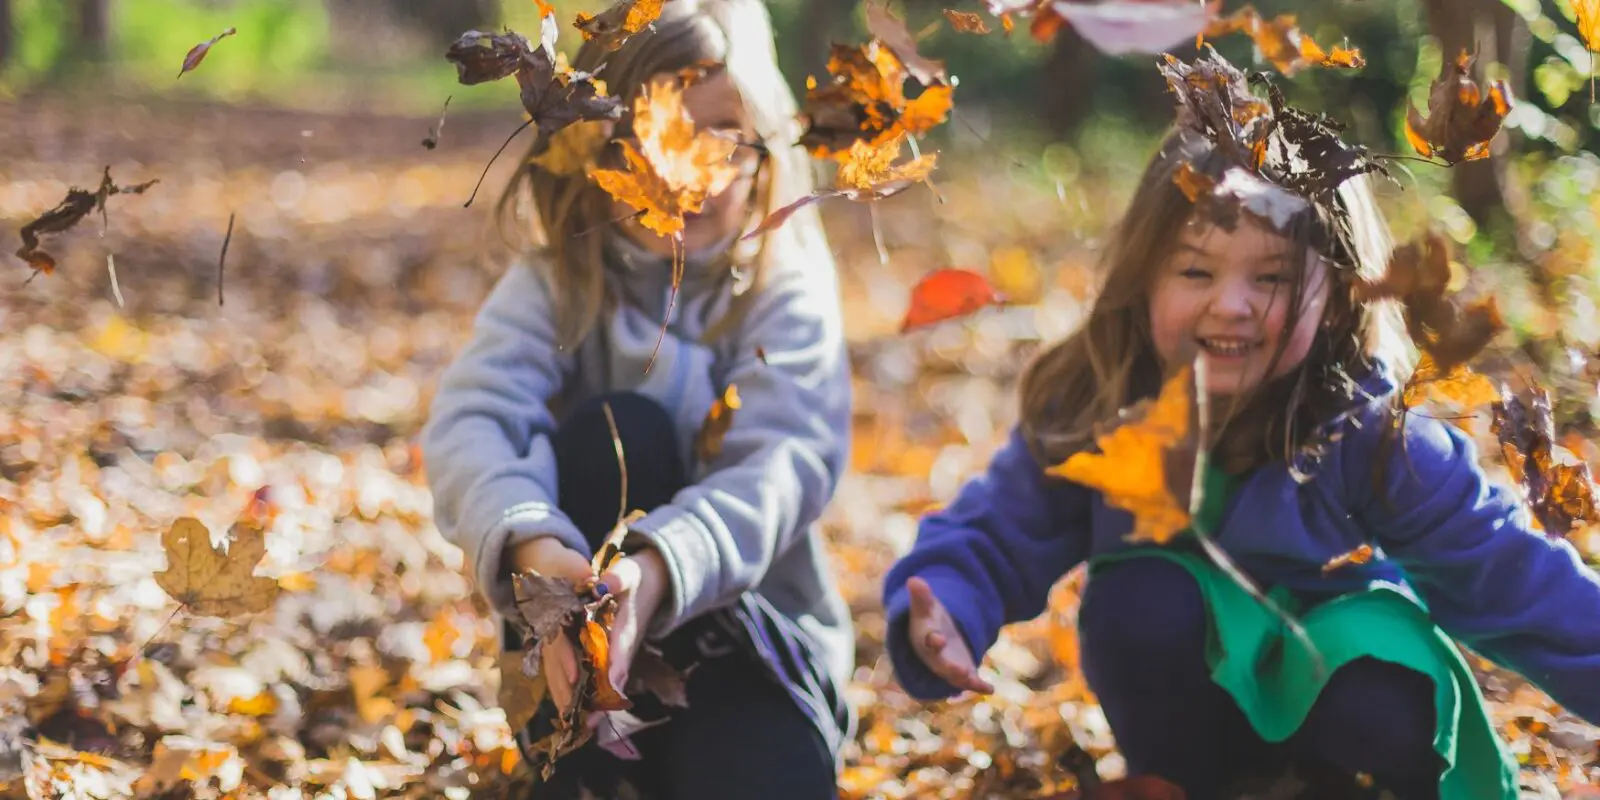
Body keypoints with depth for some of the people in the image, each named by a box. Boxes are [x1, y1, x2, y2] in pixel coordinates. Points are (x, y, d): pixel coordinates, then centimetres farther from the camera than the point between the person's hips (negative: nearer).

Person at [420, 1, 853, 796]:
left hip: (750, 634, -2)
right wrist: (532, 548, -45)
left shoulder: (784, 290, -7)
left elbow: (785, 461, -24)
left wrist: (659, 569, -45)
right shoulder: (552, 289, -4)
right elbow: (470, 423, -22)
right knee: (616, 431, -27)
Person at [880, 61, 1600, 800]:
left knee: (1389, 720, -34)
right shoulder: (1088, 411, -18)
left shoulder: (1371, 434, -22)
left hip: (1333, 699, -1)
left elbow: (1510, 575, -20)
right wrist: (941, 617, -32)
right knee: (1140, 595, -30)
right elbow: (991, 538, -11)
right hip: (1187, 710, 2)